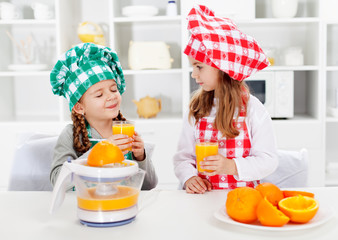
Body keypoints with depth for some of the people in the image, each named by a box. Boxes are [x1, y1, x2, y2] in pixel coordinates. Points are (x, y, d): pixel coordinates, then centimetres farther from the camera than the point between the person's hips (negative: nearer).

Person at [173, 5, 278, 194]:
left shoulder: (253, 110, -3)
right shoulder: (196, 110, 8)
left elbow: (268, 160, -5)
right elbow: (184, 156, 7)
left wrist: (231, 166, -19)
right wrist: (189, 177, -13)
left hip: (243, 195, -3)